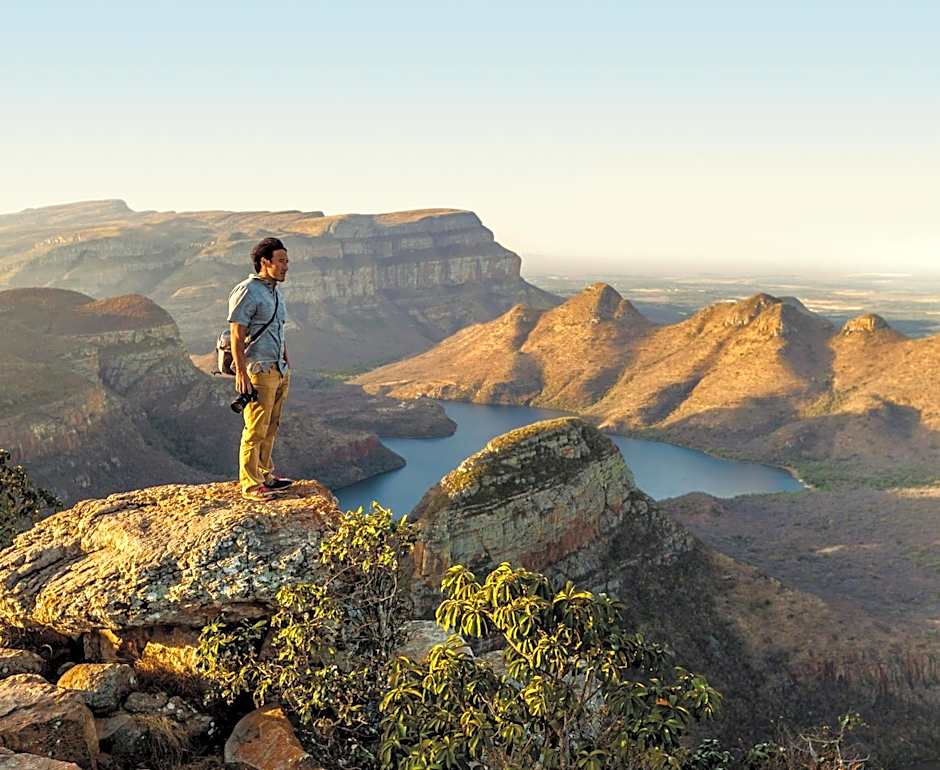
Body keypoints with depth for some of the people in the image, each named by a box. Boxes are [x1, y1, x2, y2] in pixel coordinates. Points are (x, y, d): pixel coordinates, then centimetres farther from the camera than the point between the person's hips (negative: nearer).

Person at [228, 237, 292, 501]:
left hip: (278, 370, 9)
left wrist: (287, 366, 21)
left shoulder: (275, 292, 15)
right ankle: (250, 486, 3)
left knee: (270, 428, 14)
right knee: (255, 430, -4)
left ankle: (265, 475, 25)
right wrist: (241, 374, -20)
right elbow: (236, 337, -16)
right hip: (258, 372, -9)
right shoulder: (247, 292, -13)